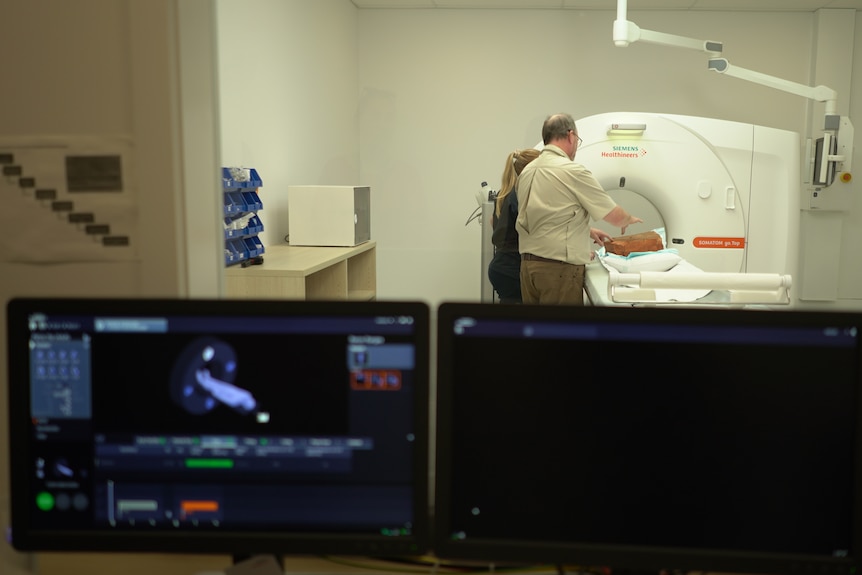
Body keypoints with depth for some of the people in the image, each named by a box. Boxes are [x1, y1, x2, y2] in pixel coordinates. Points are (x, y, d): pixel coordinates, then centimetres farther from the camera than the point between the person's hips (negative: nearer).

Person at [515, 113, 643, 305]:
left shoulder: (527, 171, 10)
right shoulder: (572, 171, -12)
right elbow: (615, 217, -6)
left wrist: (587, 230, 27)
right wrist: (630, 219, 15)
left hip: (528, 264, 8)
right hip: (560, 269, -7)